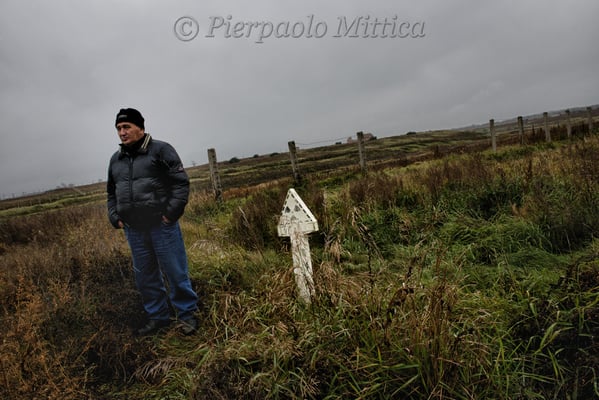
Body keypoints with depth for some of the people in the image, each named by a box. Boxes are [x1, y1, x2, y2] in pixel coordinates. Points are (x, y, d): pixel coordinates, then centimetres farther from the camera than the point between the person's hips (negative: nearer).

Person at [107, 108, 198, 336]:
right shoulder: (116, 159, 14)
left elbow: (181, 182, -9)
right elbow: (111, 193, 24)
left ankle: (186, 314, 18)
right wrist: (115, 218, 11)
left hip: (162, 225, -6)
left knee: (175, 273, 1)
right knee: (145, 277, 14)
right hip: (134, 230, 6)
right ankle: (158, 317, 29)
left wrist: (172, 212, -14)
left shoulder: (160, 150, -5)